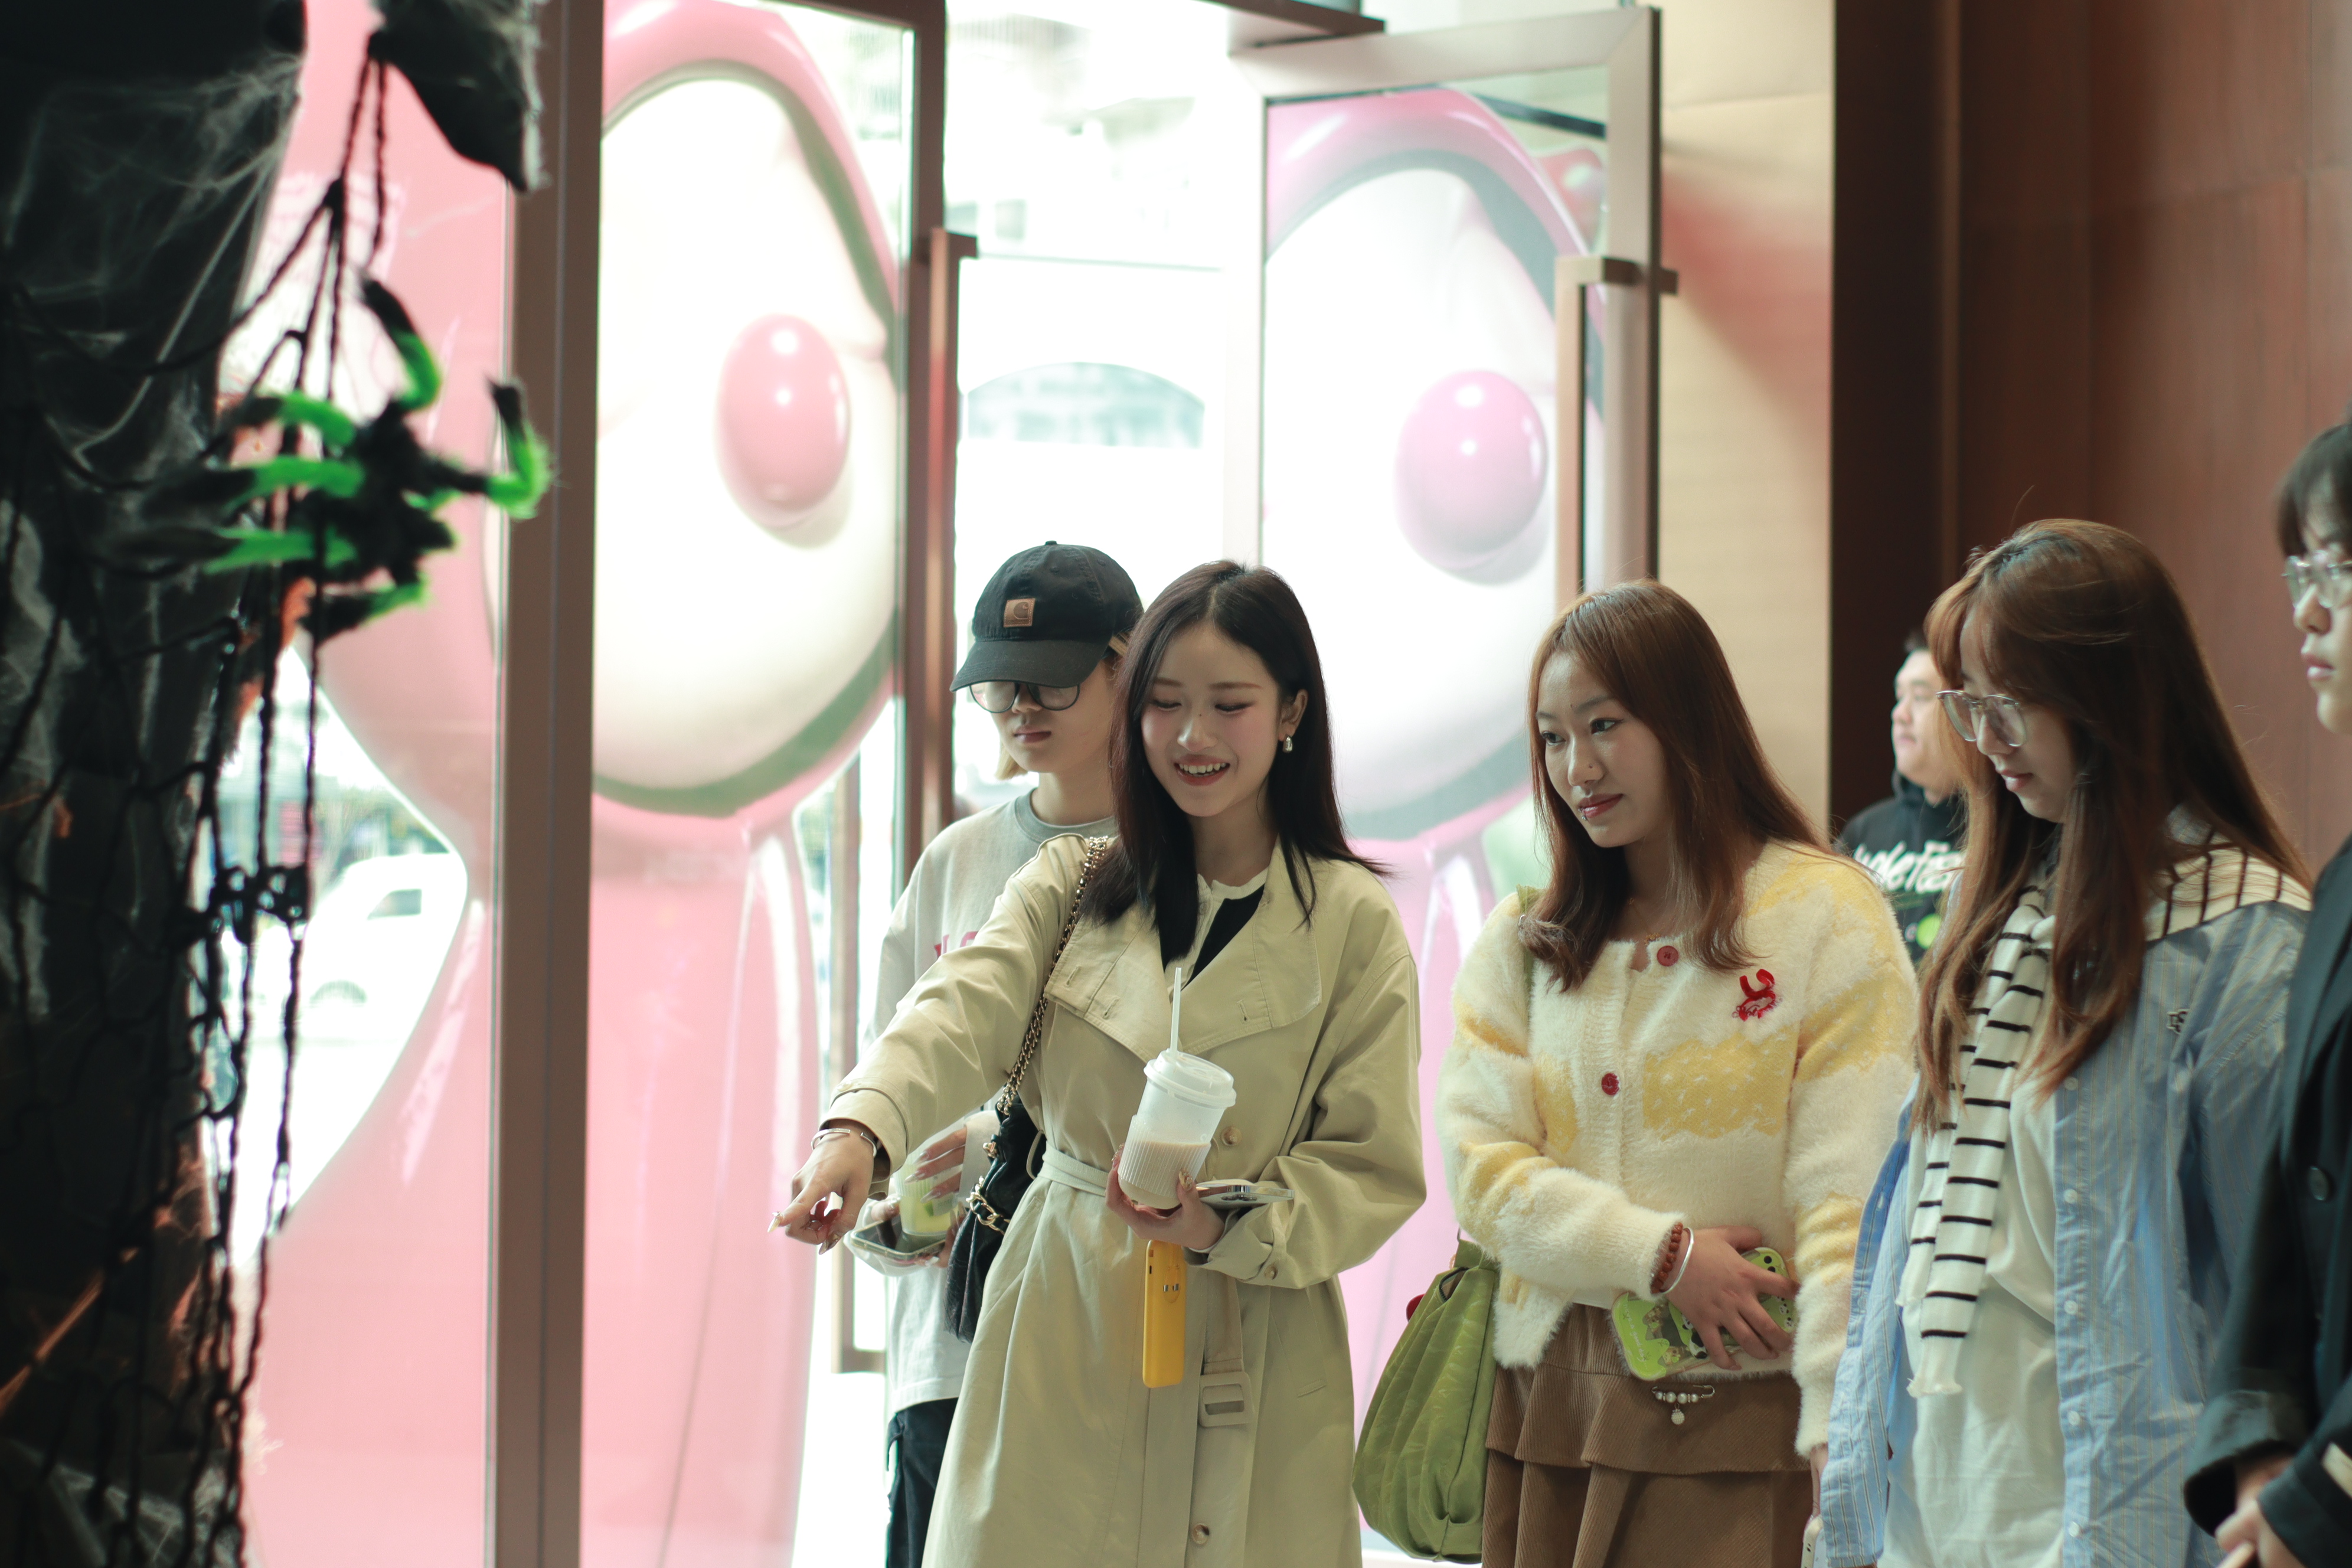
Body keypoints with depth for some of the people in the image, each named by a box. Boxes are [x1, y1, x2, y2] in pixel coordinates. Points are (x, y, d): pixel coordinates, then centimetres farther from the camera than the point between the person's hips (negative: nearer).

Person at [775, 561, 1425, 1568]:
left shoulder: (1352, 923, 2)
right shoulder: (1068, 886, 8)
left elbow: (1376, 1172, 0)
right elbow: (964, 1012, -12)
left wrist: (1227, 1223, -17)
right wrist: (861, 1126, -31)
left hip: (1253, 1363, -1)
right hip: (1062, 1354, 1)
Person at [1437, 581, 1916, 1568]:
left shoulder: (1829, 918, -2)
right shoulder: (1522, 944, 11)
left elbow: (1849, 1199, -9)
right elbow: (1481, 1172, 3)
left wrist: (1845, 1449, -16)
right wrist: (1663, 1255, -12)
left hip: (1742, 1420, -4)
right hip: (1552, 1411, 4)